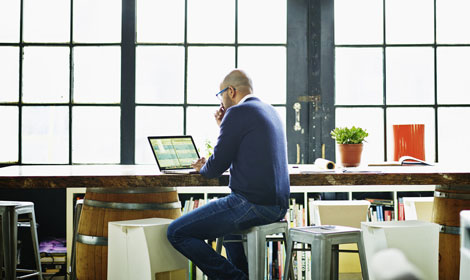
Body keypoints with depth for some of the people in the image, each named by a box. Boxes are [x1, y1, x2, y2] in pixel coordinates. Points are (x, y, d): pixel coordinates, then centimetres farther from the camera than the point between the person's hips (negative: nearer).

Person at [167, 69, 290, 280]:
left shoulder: (237, 113, -10)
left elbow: (218, 165, -11)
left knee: (176, 232, -5)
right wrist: (224, 127, 21)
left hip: (253, 204, -10)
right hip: (279, 206, 10)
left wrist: (202, 168, 11)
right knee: (226, 217, 40)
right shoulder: (271, 112, 18)